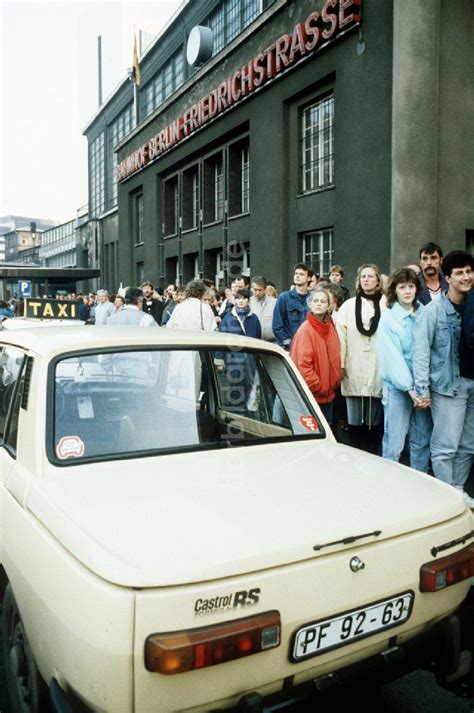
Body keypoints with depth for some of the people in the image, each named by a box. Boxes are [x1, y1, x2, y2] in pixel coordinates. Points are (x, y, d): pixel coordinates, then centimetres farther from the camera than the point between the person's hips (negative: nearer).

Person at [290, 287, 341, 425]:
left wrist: (335, 382, 6)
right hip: (311, 394, -7)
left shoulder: (330, 327, 6)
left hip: (328, 393, 7)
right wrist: (316, 386, -16)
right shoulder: (305, 330, -14)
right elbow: (302, 364, -18)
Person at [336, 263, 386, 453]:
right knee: (355, 422, 3)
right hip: (354, 372, 0)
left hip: (378, 371, 0)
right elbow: (341, 337, 3)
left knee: (375, 421, 4)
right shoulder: (349, 306, 8)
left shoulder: (386, 305, 5)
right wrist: (340, 365, -5)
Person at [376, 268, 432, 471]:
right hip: (397, 388, -4)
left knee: (422, 441, 10)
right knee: (394, 444, -2)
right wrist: (410, 388, -16)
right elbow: (392, 358, -10)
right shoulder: (388, 318, -4)